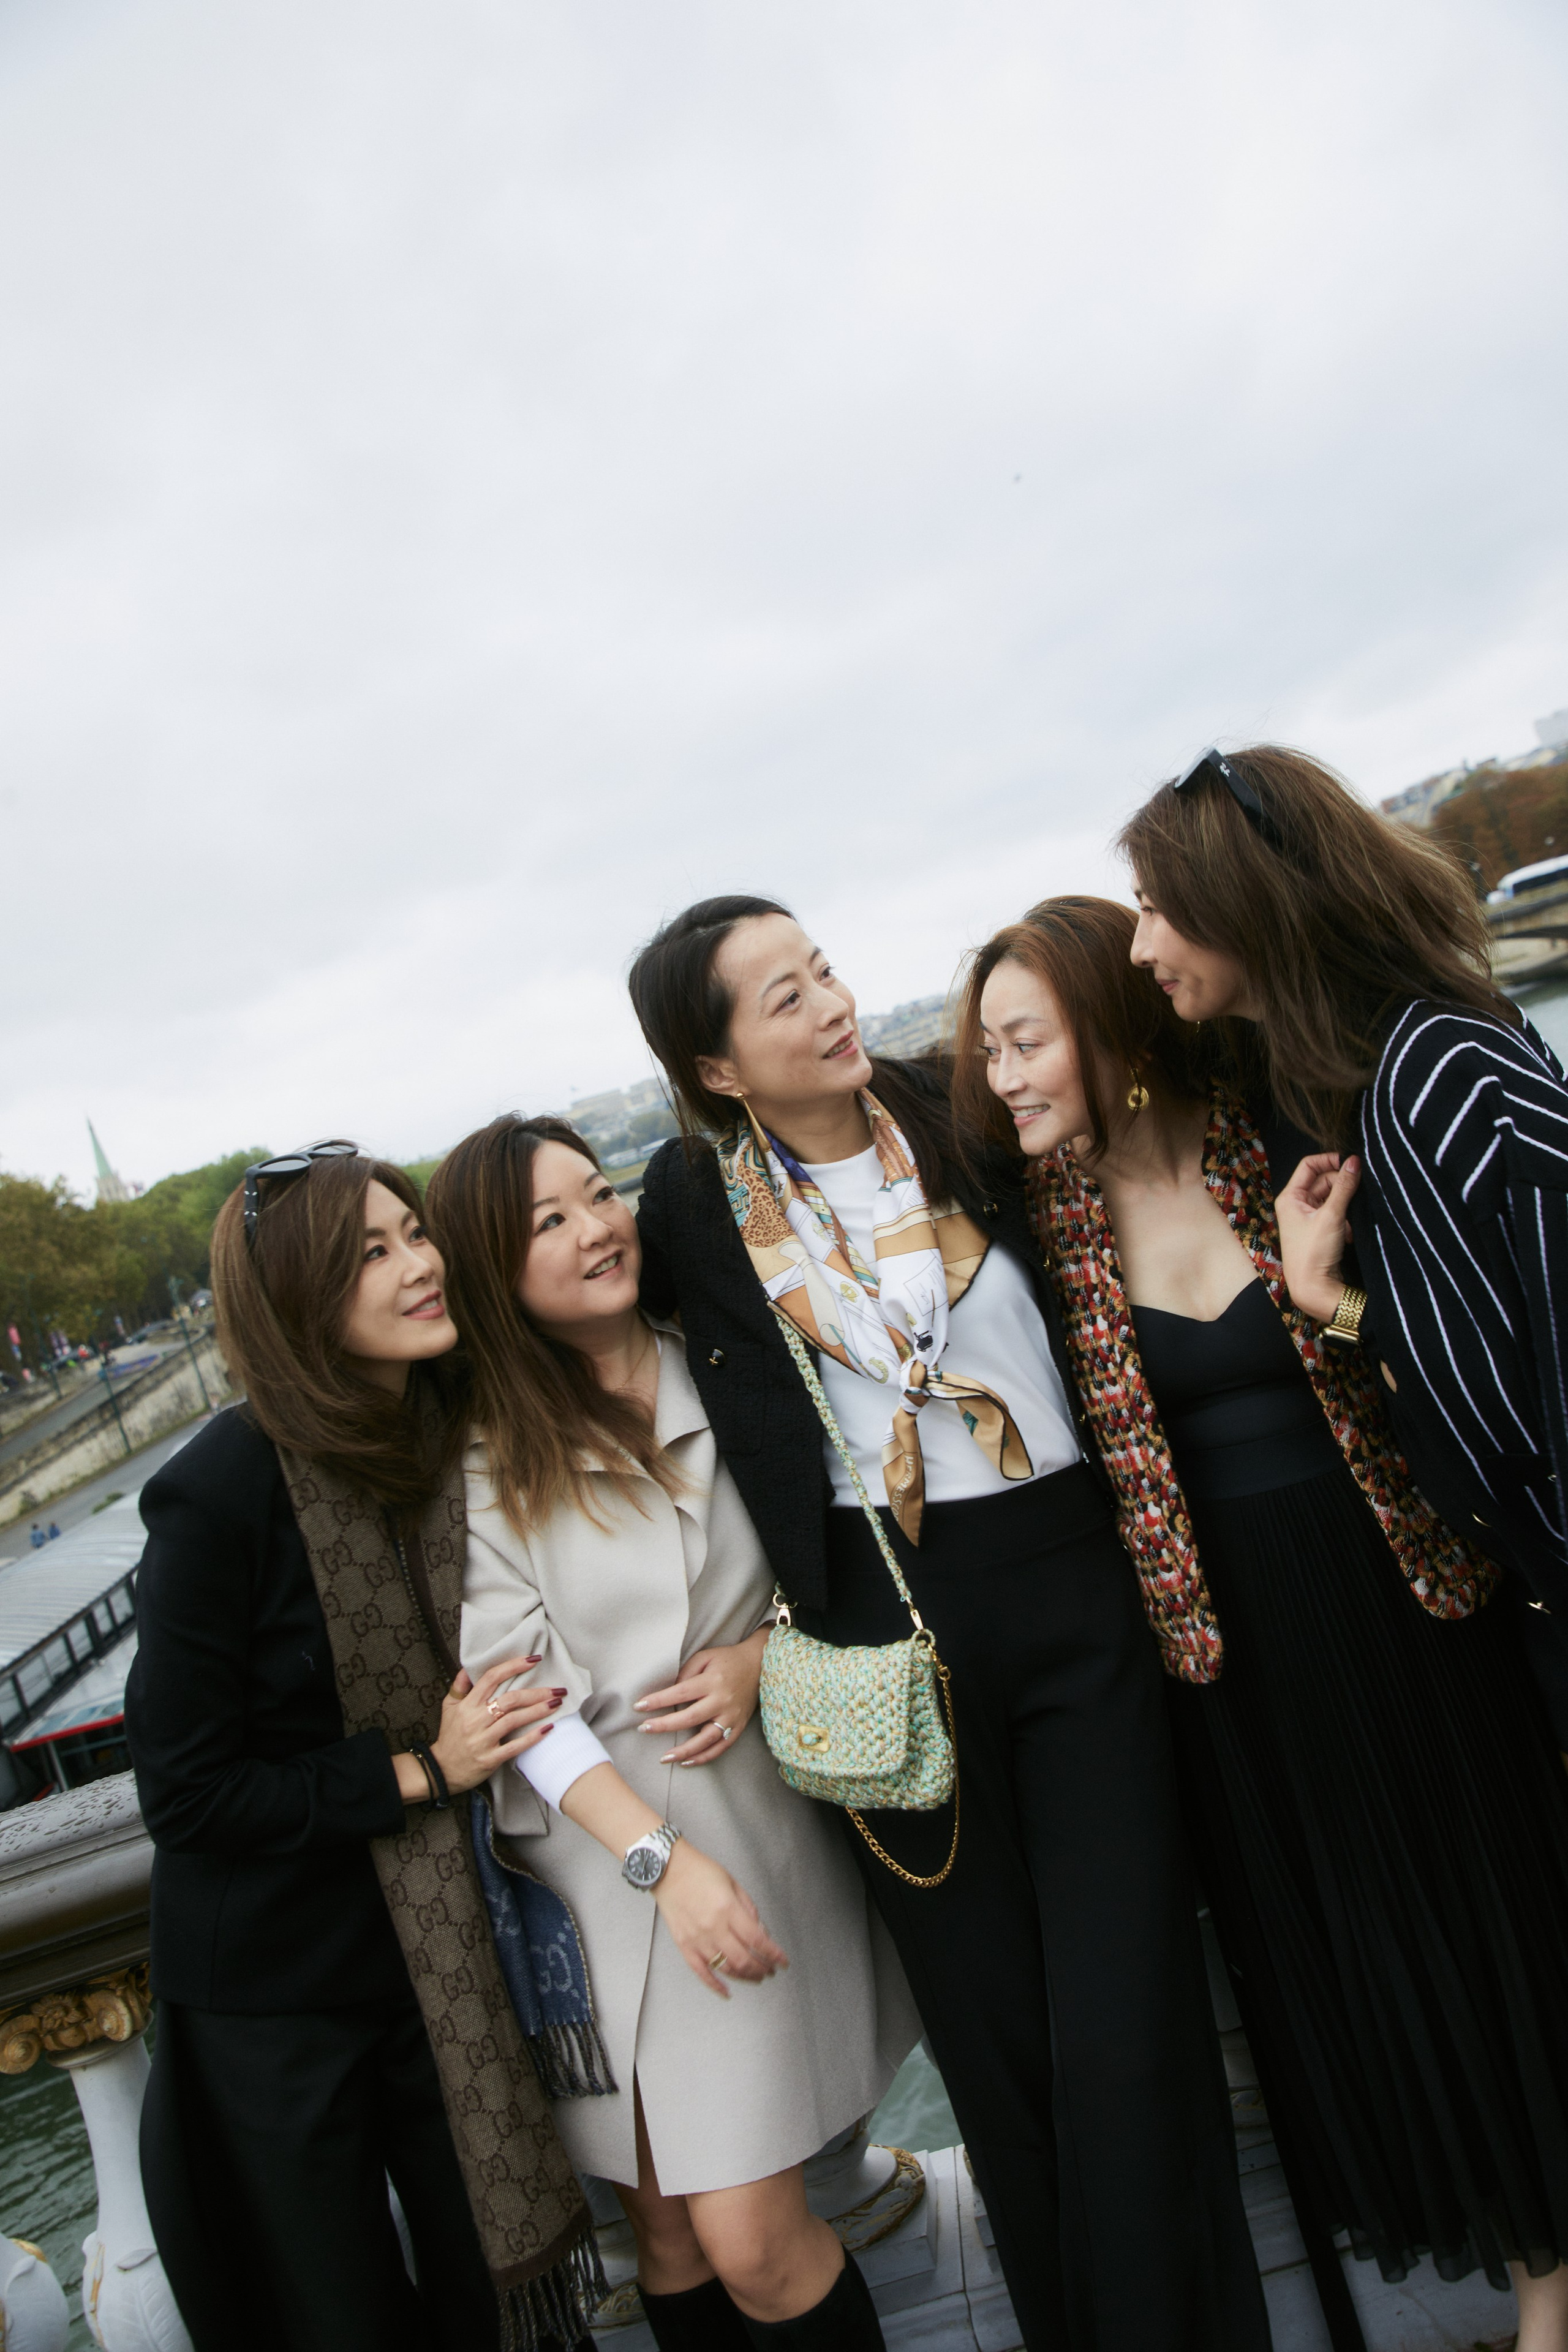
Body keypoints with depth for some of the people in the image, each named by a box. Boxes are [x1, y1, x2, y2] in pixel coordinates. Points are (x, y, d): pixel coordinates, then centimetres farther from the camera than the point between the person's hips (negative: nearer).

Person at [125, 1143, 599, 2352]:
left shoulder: (458, 1437, -6)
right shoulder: (222, 1490, -23)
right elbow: (186, 1790, -17)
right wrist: (420, 1772, -20)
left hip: (442, 1954, 4)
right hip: (275, 1992, -4)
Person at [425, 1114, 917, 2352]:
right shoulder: (483, 1458, -6)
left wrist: (764, 1652, -7)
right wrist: (662, 1858, -15)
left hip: (757, 1821, 1)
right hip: (601, 1865, -1)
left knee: (751, 2240, -1)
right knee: (666, 2226, 11)